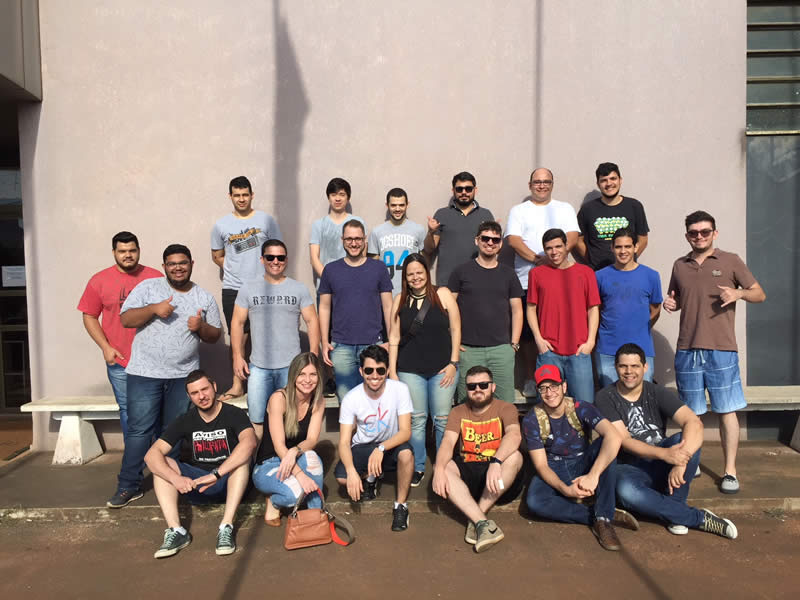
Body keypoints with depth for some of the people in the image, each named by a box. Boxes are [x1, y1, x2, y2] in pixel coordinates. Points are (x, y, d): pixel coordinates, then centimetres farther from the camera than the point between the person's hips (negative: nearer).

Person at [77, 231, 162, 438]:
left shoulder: (155, 277, 1)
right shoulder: (99, 280, 1)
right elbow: (89, 316, 5)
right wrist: (105, 347, -6)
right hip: (119, 361, 0)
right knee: (128, 410, 9)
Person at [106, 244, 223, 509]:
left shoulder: (205, 298, 8)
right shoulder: (148, 287, 3)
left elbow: (214, 335, 10)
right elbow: (125, 319, -3)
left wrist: (201, 326, -12)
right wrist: (153, 309, -18)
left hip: (183, 376, 2)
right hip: (145, 373, -2)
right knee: (139, 430, -1)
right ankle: (128, 486, 10)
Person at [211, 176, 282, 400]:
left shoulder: (265, 219, 3)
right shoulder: (221, 225, 6)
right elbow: (216, 256, 16)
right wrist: (234, 269, 2)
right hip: (233, 289, 1)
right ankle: (237, 385, 13)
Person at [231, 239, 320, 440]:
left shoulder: (299, 289, 5)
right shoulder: (248, 288, 6)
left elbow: (312, 321, 4)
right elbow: (237, 322, 7)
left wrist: (314, 356, -4)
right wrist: (237, 356, -1)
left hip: (291, 366, 0)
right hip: (259, 366, 0)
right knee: (256, 419, 3)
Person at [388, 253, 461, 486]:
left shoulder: (442, 294, 1)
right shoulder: (400, 300, 6)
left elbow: (455, 329, 1)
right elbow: (394, 337, 6)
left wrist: (453, 363, -4)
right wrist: (392, 371, 2)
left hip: (442, 368, -1)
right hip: (410, 370, 1)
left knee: (442, 420, 4)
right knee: (416, 420, 6)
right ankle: (417, 468, 20)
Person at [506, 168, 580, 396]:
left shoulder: (565, 209, 17)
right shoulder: (518, 210, 13)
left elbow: (572, 238, 3)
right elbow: (513, 240, -2)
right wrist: (535, 258, -17)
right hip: (526, 281, 0)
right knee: (526, 332, 1)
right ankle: (530, 378, 13)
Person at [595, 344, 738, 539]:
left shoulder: (658, 393, -2)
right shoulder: (606, 398, -7)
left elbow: (694, 422, -18)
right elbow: (623, 441, -17)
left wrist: (681, 462, -35)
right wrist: (665, 454, -33)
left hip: (660, 466, 2)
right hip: (629, 468, -2)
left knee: (686, 440, -26)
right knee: (625, 491, -37)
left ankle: (674, 512, -14)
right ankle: (699, 518, -18)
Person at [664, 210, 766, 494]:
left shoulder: (730, 261, 3)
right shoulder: (680, 266, 12)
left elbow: (760, 294, 6)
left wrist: (739, 293, -15)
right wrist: (670, 303, 1)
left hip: (721, 349, -3)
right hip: (687, 350, 3)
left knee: (727, 410, 1)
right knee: (691, 412, 9)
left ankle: (730, 471, 10)